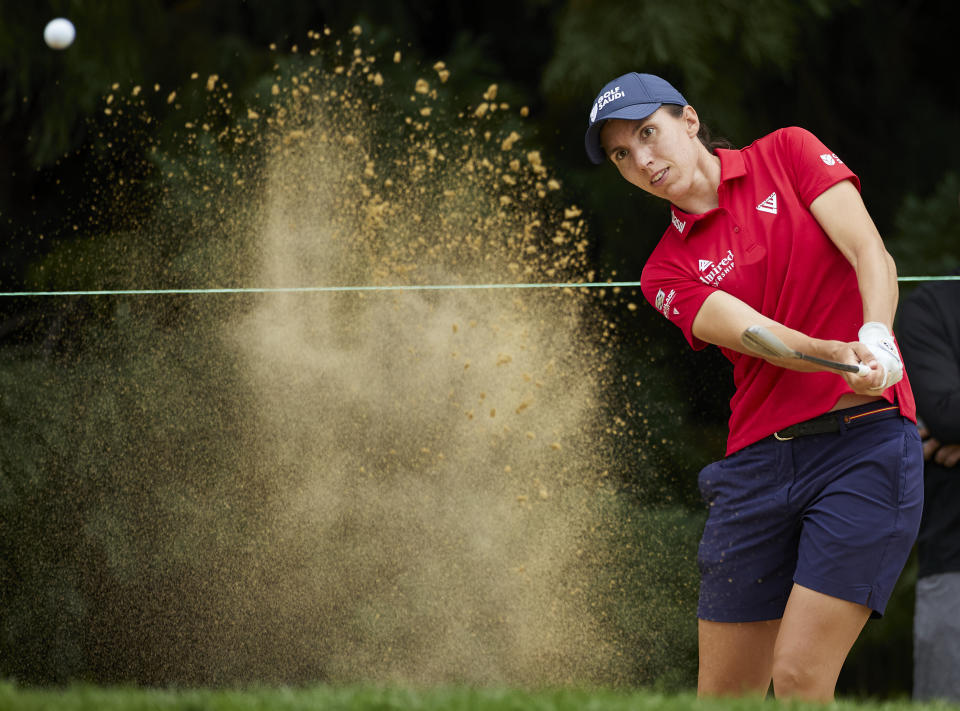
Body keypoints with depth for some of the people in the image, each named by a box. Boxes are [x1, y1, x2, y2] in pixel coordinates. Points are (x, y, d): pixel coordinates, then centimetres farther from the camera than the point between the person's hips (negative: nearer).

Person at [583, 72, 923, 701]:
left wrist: (875, 339, -27)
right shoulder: (668, 271, 9)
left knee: (798, 679, -14)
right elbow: (753, 333, -10)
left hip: (864, 442, -3)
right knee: (723, 694, 4)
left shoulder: (787, 153, 7)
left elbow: (872, 256, -5)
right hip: (758, 457, 3)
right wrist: (841, 356, -30)